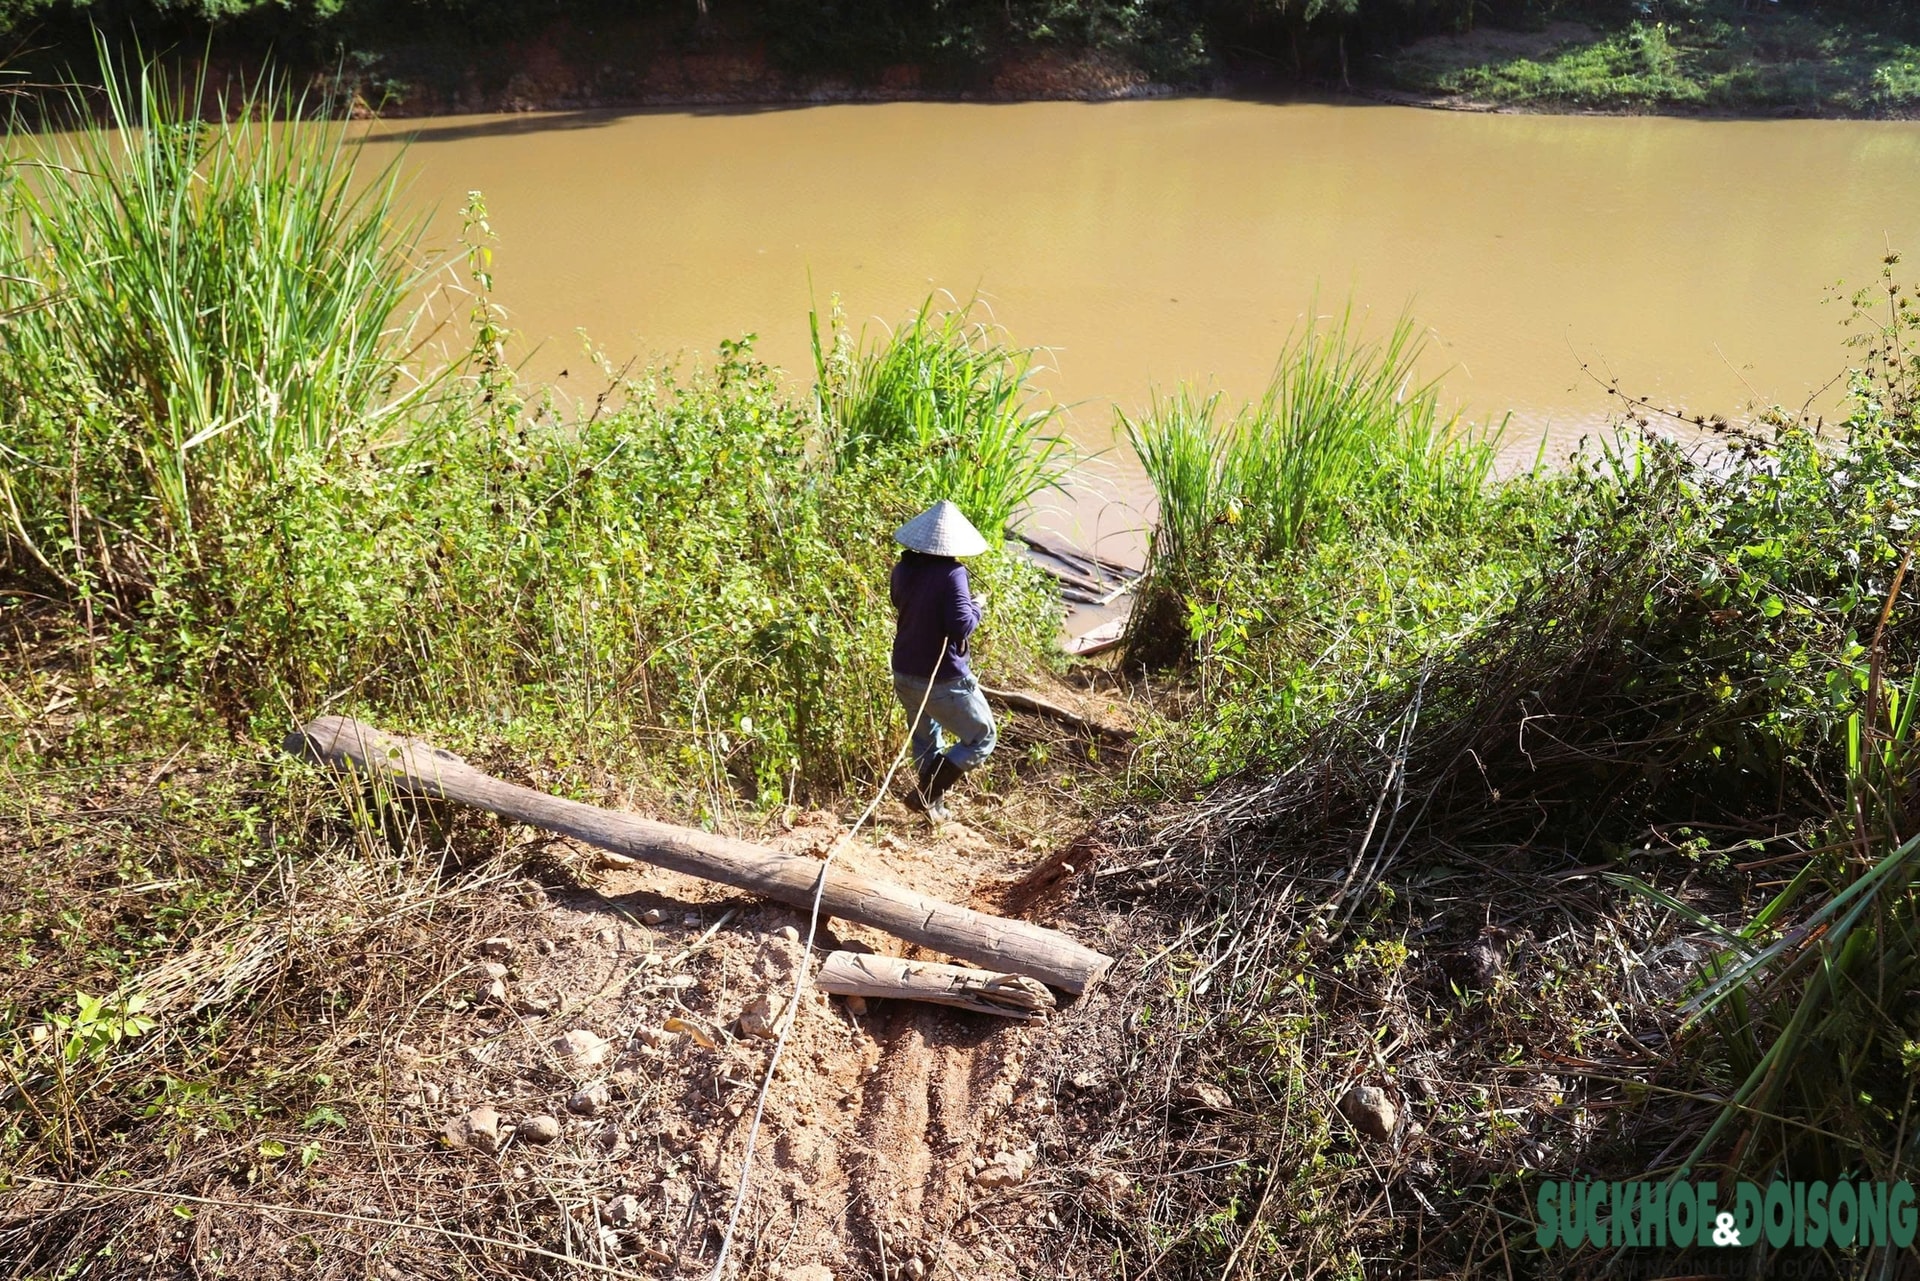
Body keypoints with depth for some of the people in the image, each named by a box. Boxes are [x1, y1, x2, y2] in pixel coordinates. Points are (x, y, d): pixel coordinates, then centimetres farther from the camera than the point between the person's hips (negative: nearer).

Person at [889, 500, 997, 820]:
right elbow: (961, 625, -26)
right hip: (943, 680, -7)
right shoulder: (951, 573, -22)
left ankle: (933, 804, 33)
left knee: (925, 741, 26)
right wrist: (977, 606, -7)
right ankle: (927, 794, 2)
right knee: (981, 739, 10)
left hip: (904, 675, 7)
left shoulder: (903, 569, 0)